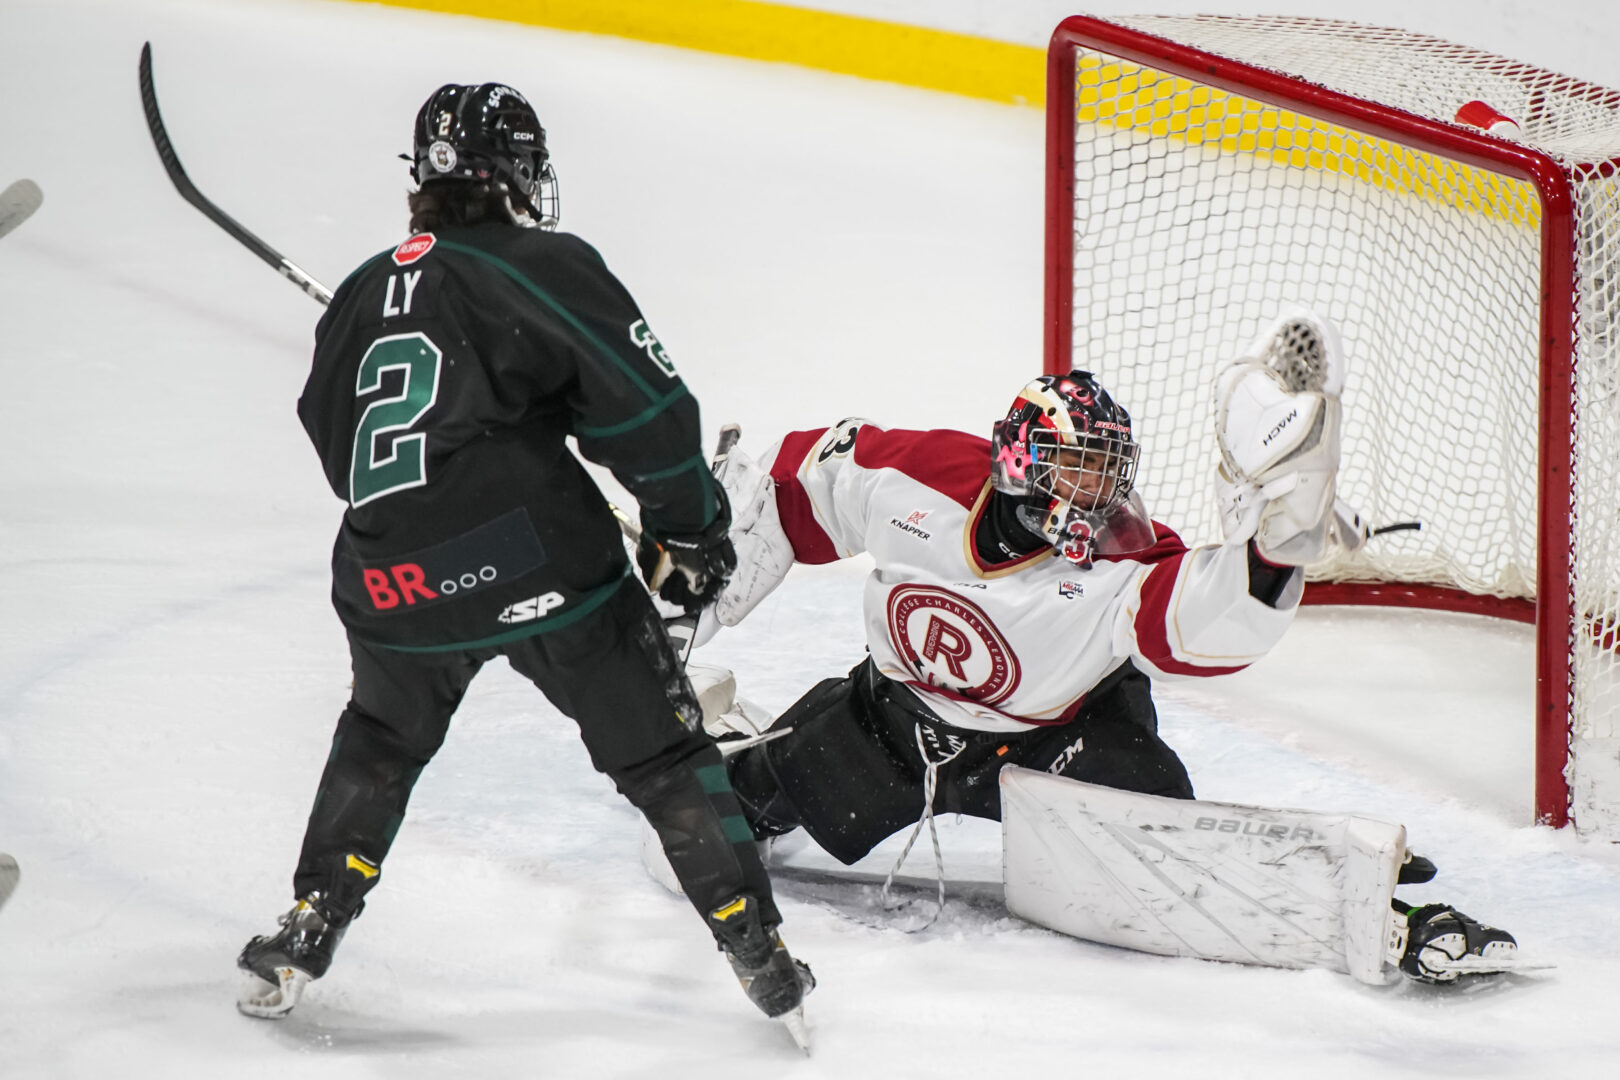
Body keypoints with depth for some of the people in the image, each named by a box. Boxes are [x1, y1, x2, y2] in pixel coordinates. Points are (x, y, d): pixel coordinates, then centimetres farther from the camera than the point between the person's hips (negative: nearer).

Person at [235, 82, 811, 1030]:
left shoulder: (365, 292, 16)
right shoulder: (545, 266, -2)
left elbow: (338, 449, 25)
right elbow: (647, 409, -6)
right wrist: (688, 528, 7)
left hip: (392, 584, 5)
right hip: (538, 563, -4)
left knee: (383, 738, 30)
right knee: (659, 747, 8)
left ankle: (307, 934, 25)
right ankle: (758, 951, 9)